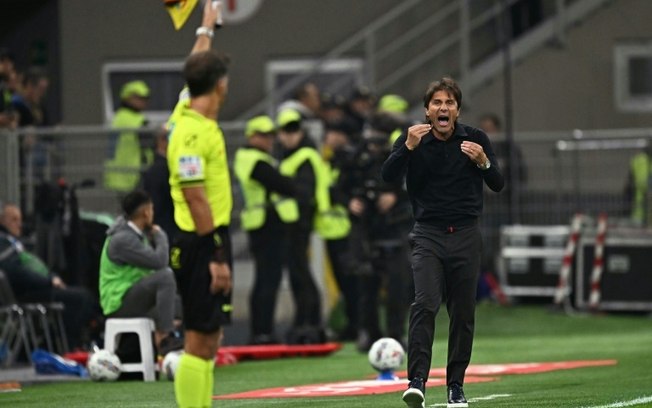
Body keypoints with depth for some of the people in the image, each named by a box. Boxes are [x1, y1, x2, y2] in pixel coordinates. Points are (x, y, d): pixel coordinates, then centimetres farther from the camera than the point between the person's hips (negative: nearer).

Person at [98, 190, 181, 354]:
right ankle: (164, 338, -30)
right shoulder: (122, 239, -20)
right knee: (165, 275, -28)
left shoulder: (138, 234, 13)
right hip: (120, 302, -10)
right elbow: (159, 261, -24)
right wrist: (160, 235, -7)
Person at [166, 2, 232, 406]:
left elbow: (197, 68, 29)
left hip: (210, 241, 10)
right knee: (200, 342, -9)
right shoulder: (192, 132, -18)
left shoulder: (190, 115, 9)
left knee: (208, 341, 12)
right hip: (203, 242, -10)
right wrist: (216, 257, -22)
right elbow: (194, 196, -21)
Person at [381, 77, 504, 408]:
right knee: (425, 304, -19)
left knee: (463, 313, 3)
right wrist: (408, 147, -27)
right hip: (428, 235, -2)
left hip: (466, 236, 2)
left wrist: (483, 162, -15)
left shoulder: (475, 139, 3)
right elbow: (388, 177, -13)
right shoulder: (413, 139, -1)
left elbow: (498, 185, 4)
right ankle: (417, 381, -26)